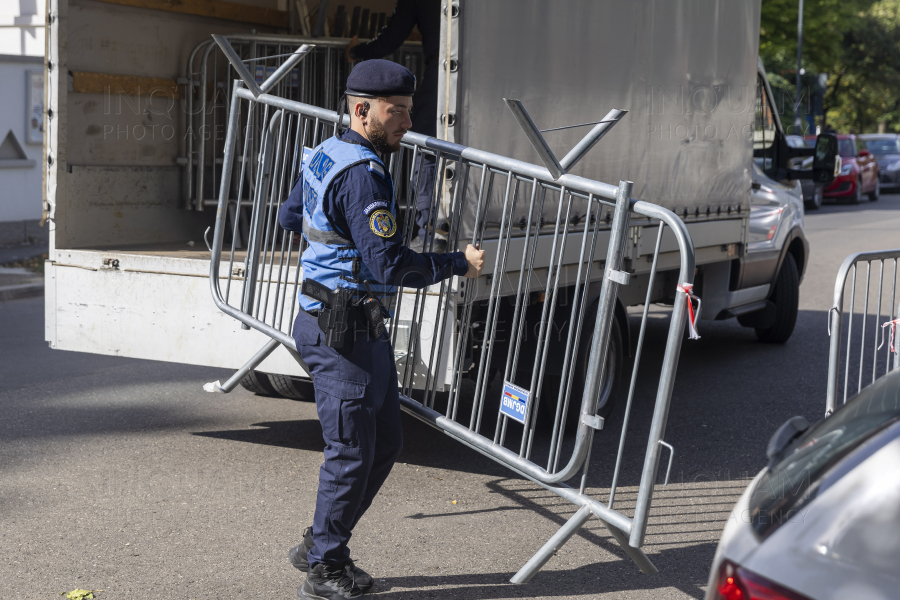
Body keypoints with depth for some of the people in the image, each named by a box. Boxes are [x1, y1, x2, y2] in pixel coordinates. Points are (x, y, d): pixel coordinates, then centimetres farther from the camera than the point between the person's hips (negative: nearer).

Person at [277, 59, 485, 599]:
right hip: (340, 331, -11)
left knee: (386, 441, 16)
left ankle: (321, 545, 27)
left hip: (362, 328, 11)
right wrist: (459, 264, -14)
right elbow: (390, 266, -26)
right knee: (352, 452, -1)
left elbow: (289, 216, 27)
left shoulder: (326, 155, 11)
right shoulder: (362, 174, -21)